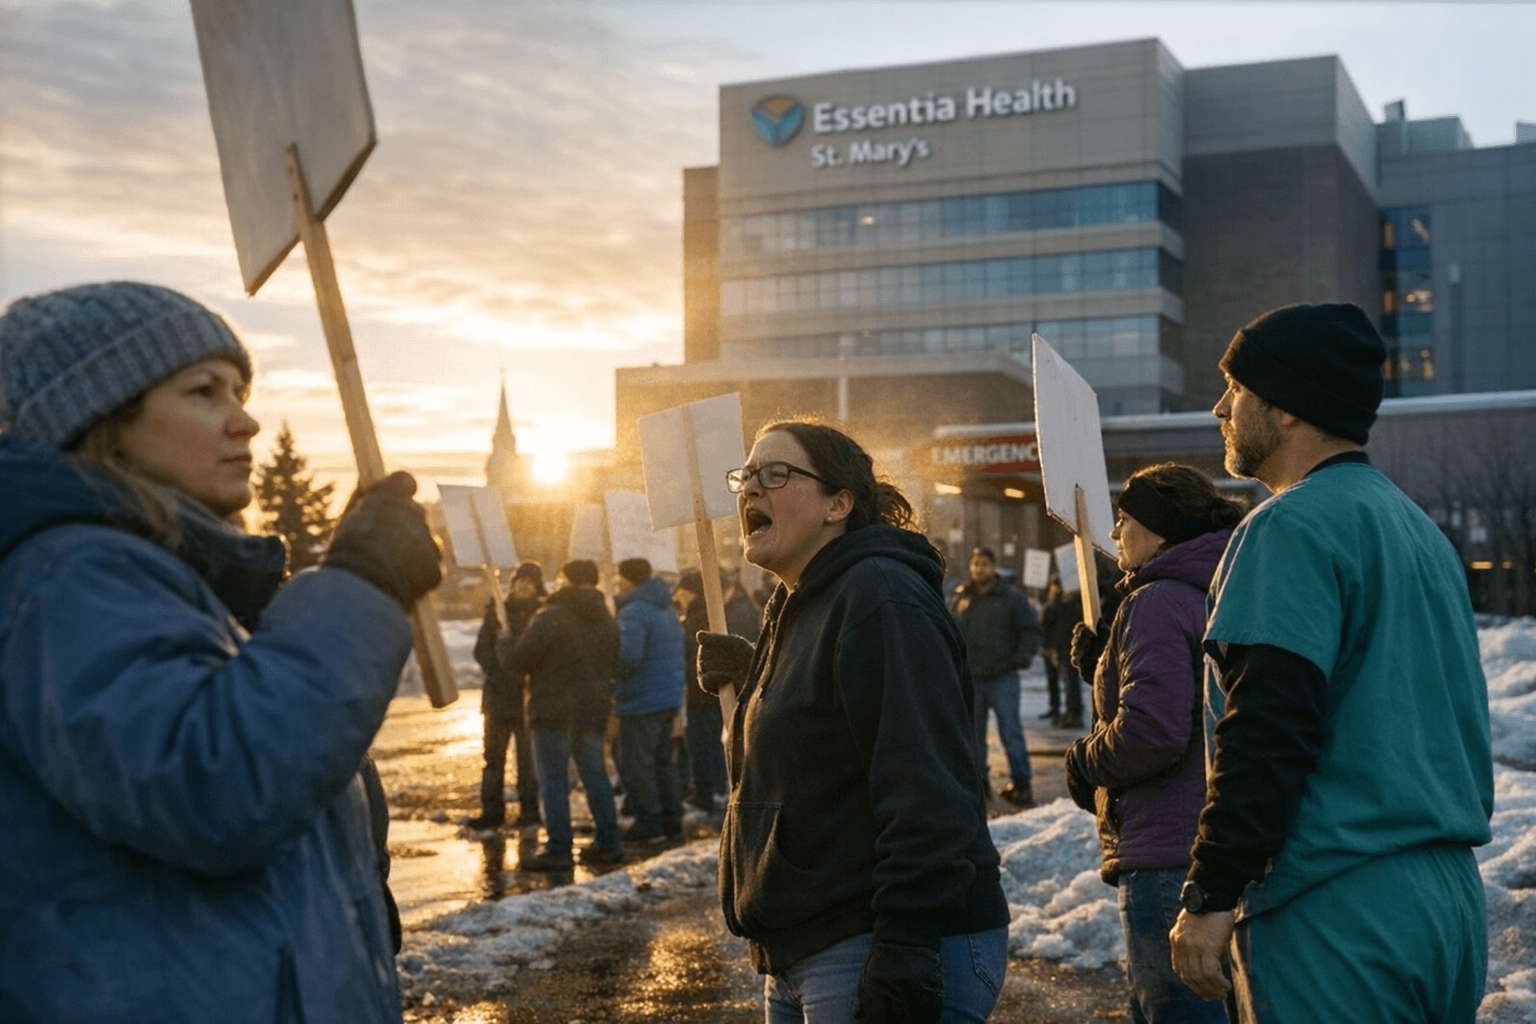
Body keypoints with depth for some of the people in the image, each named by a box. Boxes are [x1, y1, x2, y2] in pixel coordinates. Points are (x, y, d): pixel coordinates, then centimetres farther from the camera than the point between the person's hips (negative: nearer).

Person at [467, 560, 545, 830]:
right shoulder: (496, 612, 6)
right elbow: (482, 650, 5)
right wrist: (497, 673, -10)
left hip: (528, 696, -2)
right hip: (498, 695, 2)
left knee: (528, 756, 2)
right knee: (494, 755, 5)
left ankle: (529, 809, 10)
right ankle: (492, 810, 10)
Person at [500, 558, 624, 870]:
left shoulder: (550, 617, -14)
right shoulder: (606, 621, 11)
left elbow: (518, 661, -12)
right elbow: (614, 665, 19)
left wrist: (505, 644, 8)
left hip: (554, 712, -7)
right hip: (594, 712, 7)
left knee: (553, 779, -3)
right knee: (594, 774, 15)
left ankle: (557, 849, -4)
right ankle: (609, 842, 17)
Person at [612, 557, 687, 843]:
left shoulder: (633, 613, -16)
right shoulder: (667, 610, 15)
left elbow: (628, 657, -28)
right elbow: (678, 655, 19)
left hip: (641, 701, -10)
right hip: (670, 697, 10)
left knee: (635, 764, -2)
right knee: (661, 760, 17)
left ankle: (649, 823, 0)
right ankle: (671, 819, 20)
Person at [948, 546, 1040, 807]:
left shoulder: (1012, 597, 2)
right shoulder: (959, 599, 12)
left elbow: (1031, 630, 3)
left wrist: (1021, 658, -11)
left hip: (1002, 678, -4)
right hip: (969, 679, 4)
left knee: (1011, 732, -7)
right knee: (973, 735, 8)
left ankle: (1021, 783, -2)